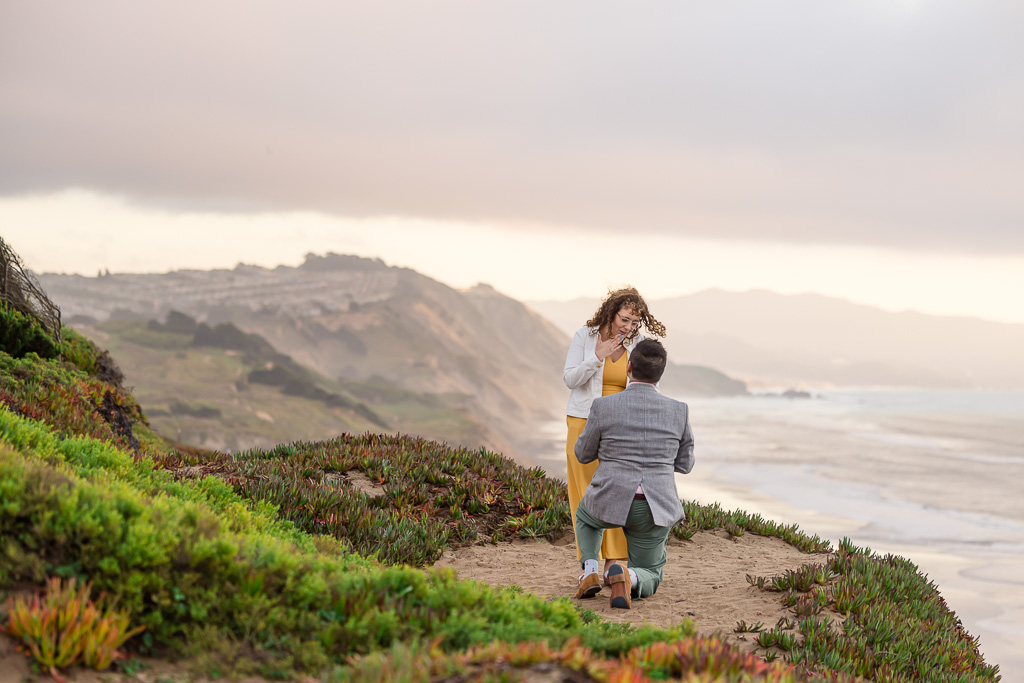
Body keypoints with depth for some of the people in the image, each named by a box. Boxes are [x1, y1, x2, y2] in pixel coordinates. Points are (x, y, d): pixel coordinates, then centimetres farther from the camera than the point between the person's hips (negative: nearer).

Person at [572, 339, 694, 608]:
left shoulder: (604, 406, -8)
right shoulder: (678, 411, -3)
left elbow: (584, 454, 7)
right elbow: (684, 464, 9)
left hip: (610, 503, 0)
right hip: (654, 511, 0)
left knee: (586, 516, 38)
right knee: (647, 580, 21)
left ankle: (590, 571, 11)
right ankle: (625, 577, -17)